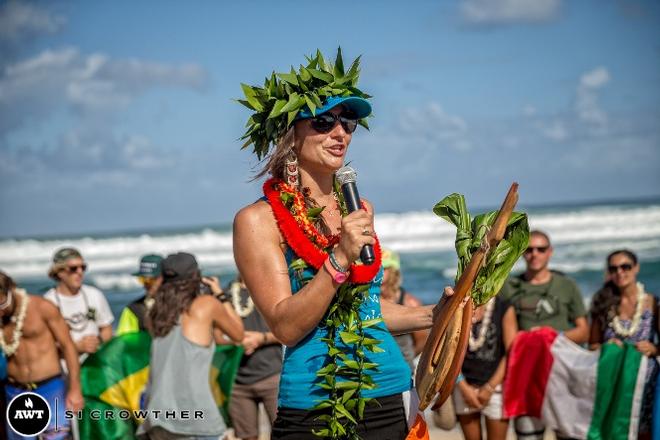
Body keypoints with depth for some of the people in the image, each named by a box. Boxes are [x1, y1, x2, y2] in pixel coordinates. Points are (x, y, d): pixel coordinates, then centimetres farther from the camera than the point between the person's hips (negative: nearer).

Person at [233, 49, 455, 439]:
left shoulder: (358, 210, 7)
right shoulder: (259, 220, -8)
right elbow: (286, 326, -15)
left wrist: (432, 315, 9)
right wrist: (339, 259, -23)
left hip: (390, 399, 5)